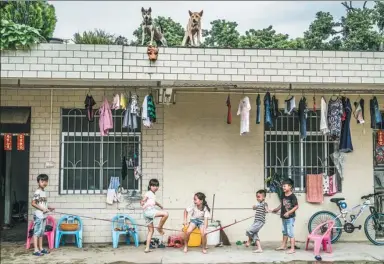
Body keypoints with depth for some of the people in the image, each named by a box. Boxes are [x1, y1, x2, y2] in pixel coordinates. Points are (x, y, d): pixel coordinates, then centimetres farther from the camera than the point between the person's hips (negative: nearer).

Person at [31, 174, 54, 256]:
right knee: (37, 232, -7)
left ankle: (41, 248, 21)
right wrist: (42, 209, -20)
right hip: (38, 215, -9)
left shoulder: (44, 192, 13)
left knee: (41, 232, 14)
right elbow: (33, 203, -18)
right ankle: (36, 250, -6)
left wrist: (48, 208, 8)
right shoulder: (37, 192, -13)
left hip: (43, 215, 9)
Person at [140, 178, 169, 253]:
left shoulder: (153, 194, 22)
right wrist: (142, 203, -31)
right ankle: (159, 228, -4)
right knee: (165, 214, -22)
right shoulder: (148, 193, -5)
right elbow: (142, 201, -11)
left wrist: (160, 205, 47)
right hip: (148, 211, -10)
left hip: (151, 212, 10)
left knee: (151, 230, 11)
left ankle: (147, 248, 12)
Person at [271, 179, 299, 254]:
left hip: (290, 217, -8)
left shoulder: (292, 196, -18)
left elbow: (296, 206, -18)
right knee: (284, 232, 21)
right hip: (284, 217, 8)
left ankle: (292, 249, 3)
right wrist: (277, 209, 7)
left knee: (290, 233, -4)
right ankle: (283, 245, 34)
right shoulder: (283, 195, 4)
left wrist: (288, 212, -24)